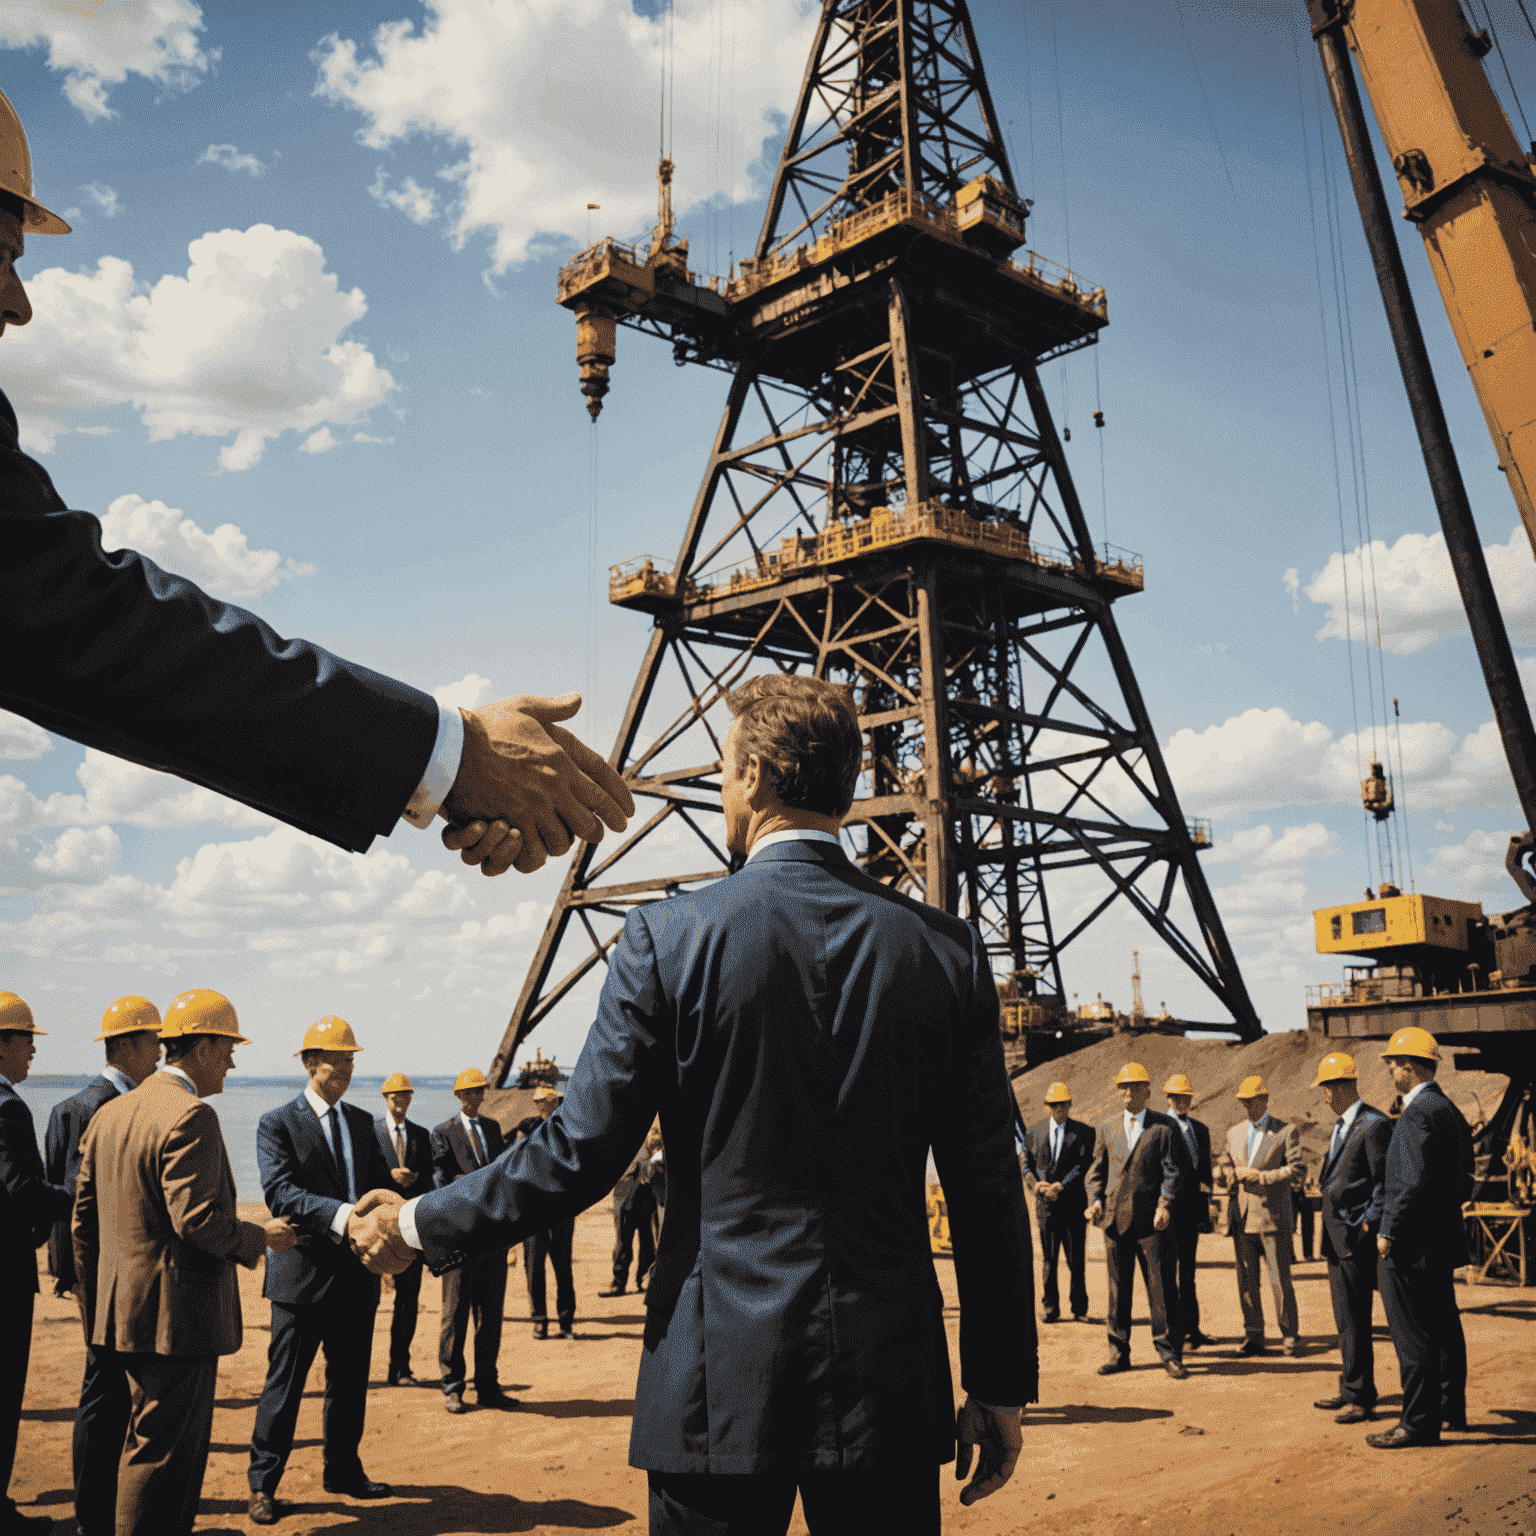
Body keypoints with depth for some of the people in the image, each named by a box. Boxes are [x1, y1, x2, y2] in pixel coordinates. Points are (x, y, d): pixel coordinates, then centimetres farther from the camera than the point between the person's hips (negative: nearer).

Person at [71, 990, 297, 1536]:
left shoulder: (109, 1113, 10)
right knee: (161, 1450, 1)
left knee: (156, 1444, 20)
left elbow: (85, 1221, 14)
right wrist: (260, 1237, -9)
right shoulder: (191, 1115, -18)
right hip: (177, 1313, -9)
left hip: (124, 1311, 9)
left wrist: (96, 1308, 20)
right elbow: (197, 1218, -25)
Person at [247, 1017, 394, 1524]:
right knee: (284, 1383, 2)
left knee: (350, 1379, 16)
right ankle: (262, 1483, 16)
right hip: (303, 1272, -6)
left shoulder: (362, 1121, 12)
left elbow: (381, 1183, 12)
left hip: (356, 1273, 6)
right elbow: (280, 1192, -19)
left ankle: (342, 1469, 31)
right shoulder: (277, 1123, -7)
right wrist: (339, 1214, -33)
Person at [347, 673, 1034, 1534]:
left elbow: (582, 1154, -7)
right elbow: (988, 1191, 1)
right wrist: (1002, 1387, 11)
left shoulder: (672, 937, -10)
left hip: (721, 1375, -2)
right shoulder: (947, 951, -2)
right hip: (893, 1381, 3)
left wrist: (420, 1226, 9)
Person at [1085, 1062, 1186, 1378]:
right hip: (1115, 1217, 3)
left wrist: (1165, 1204, -15)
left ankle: (1170, 1353, 8)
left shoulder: (1164, 1127, 3)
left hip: (1152, 1220, -3)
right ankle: (1118, 1352, 16)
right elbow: (1096, 1170, 15)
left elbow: (1172, 1171, -2)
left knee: (1162, 1287, -2)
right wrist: (1095, 1200, -1)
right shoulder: (1107, 1129, 13)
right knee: (1118, 1288, 7)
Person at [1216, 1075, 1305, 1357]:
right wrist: (1237, 1173, -1)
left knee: (1280, 1281, -2)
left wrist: (1262, 1177, -14)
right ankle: (1254, 1338, 11)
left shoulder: (1285, 1131, -1)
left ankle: (1291, 1337, 10)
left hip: (1273, 1217, -4)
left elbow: (1298, 1170, -9)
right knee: (1246, 1281, 4)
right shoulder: (1234, 1133, 15)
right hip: (1242, 1218, 4)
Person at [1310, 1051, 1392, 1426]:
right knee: (1345, 1320, 16)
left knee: (1355, 1320, -4)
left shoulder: (1374, 1125, -13)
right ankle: (1351, 1390, 25)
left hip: (1356, 1237, -10)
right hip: (1336, 1237, 10)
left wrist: (1368, 1226, -16)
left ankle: (1360, 1395, 5)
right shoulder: (1340, 1126, 17)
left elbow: (1385, 1183, -15)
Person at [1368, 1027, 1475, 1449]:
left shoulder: (1417, 1112, -19)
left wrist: (1388, 1232, -18)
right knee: (1443, 1327, 19)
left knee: (1412, 1336, -2)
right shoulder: (1450, 1110, 11)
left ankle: (1418, 1423, 3)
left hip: (1412, 1242, -10)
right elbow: (1464, 1180, 16)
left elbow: (1414, 1181, -24)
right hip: (1443, 1240, 10)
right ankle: (1451, 1409, 30)